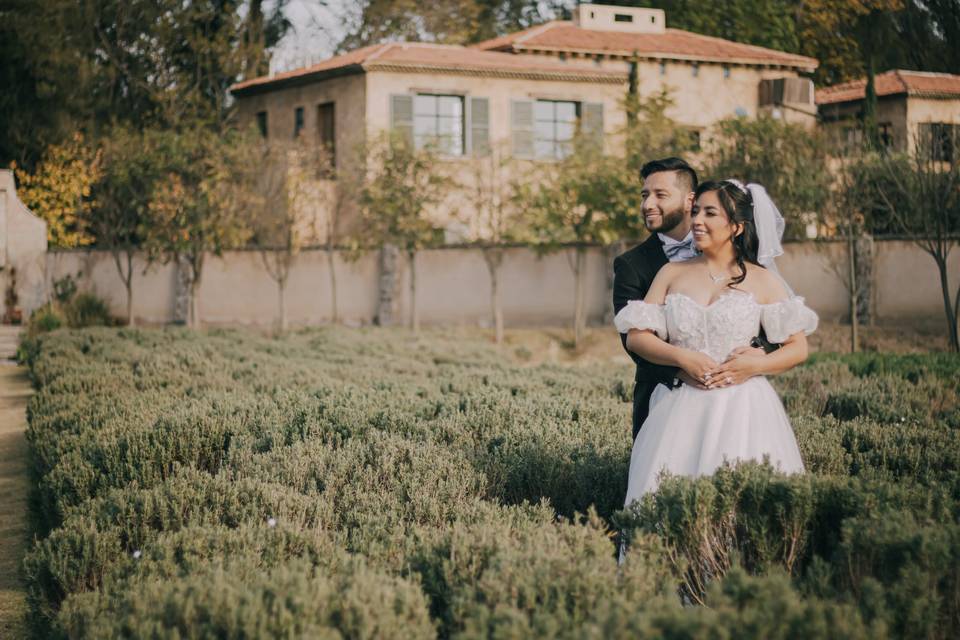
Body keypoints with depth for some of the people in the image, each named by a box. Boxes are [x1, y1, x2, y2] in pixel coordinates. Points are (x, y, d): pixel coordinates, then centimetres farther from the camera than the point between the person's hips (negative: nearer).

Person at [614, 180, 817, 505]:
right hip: (680, 409, 1)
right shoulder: (671, 273, 11)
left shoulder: (762, 280, 7)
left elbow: (798, 347, 6)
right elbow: (635, 336, 5)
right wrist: (683, 358, -11)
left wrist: (755, 365, -11)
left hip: (743, 409, -1)